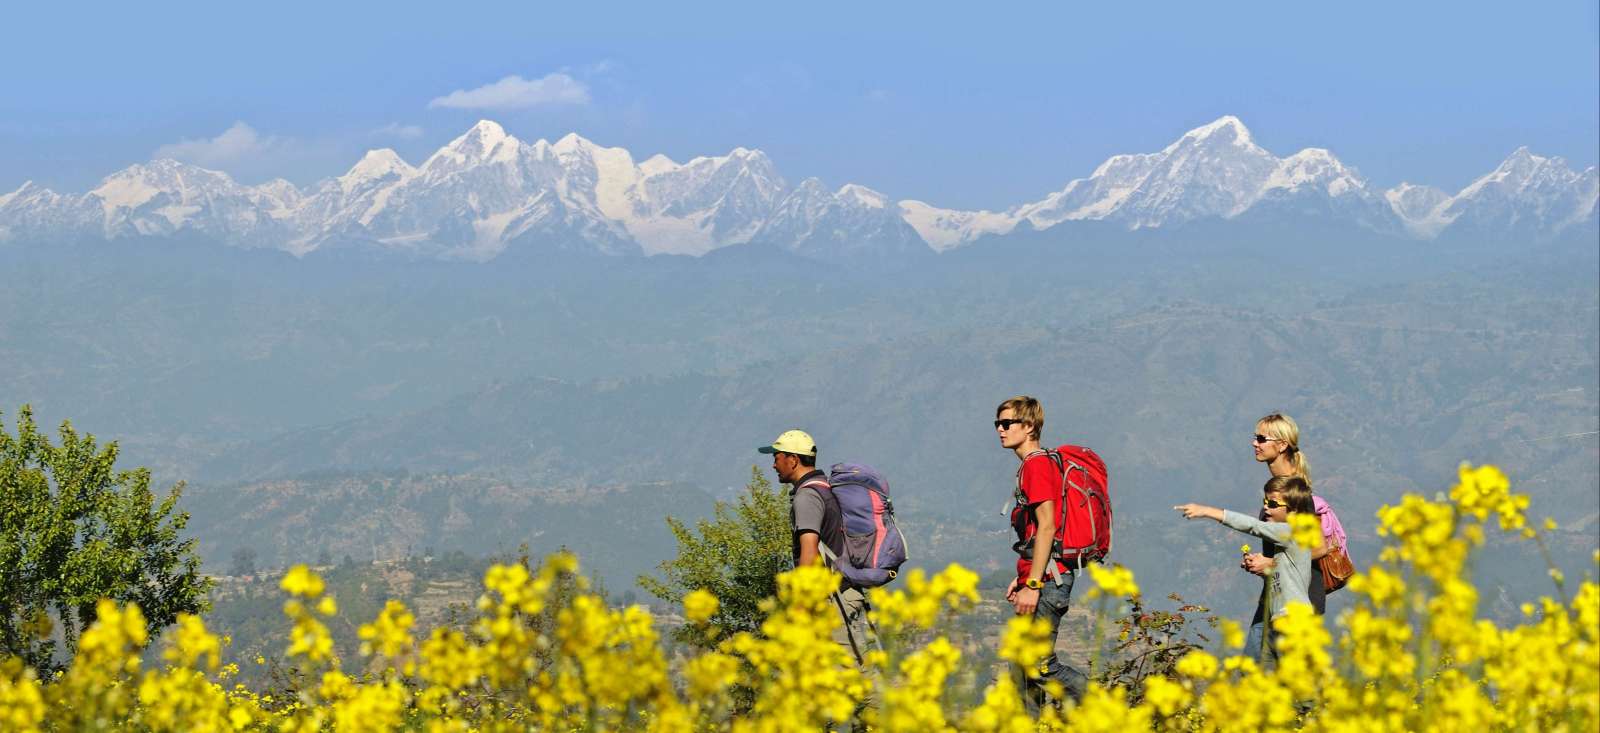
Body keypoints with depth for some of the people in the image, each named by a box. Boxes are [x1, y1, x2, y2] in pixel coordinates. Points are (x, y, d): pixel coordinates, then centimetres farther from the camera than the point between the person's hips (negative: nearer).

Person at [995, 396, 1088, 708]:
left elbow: (1047, 526, -20)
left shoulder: (1037, 465, -13)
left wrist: (1033, 585, -22)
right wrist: (1022, 578, 21)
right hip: (1042, 577, 10)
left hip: (1048, 578, -10)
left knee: (1039, 664, -12)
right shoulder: (1032, 466, 18)